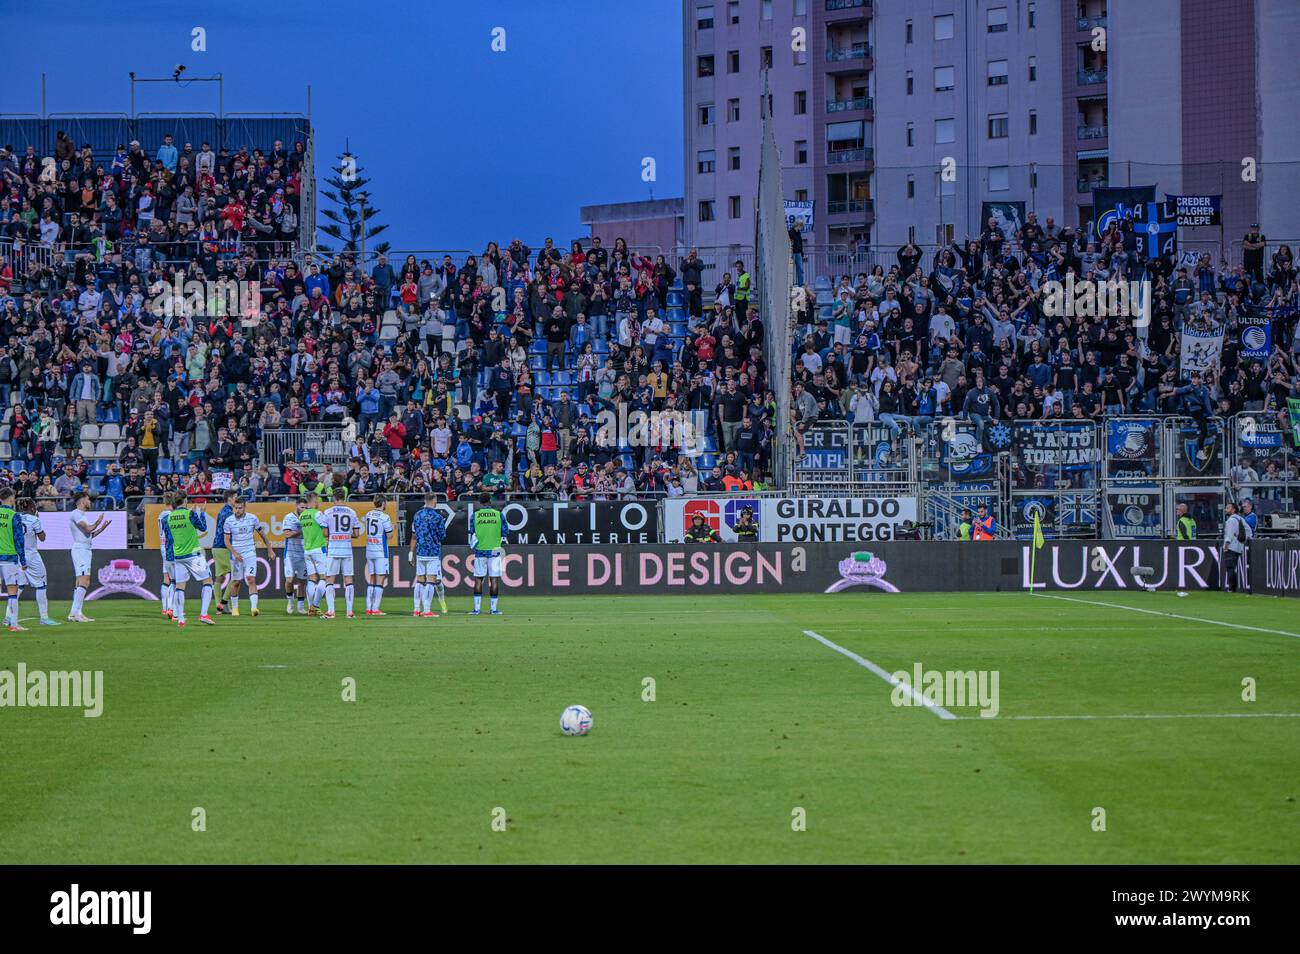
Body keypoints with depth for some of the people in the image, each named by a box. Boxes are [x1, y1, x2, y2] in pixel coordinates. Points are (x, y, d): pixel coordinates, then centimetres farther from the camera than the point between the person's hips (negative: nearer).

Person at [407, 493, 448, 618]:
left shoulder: (417, 515, 7)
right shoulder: (437, 517, -9)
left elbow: (414, 536, 10)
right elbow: (443, 536, -4)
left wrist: (411, 552, 15)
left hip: (420, 552, 5)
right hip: (434, 552, -5)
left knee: (419, 580, 9)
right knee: (431, 580, -3)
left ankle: (417, 610, 7)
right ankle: (427, 610, -8)